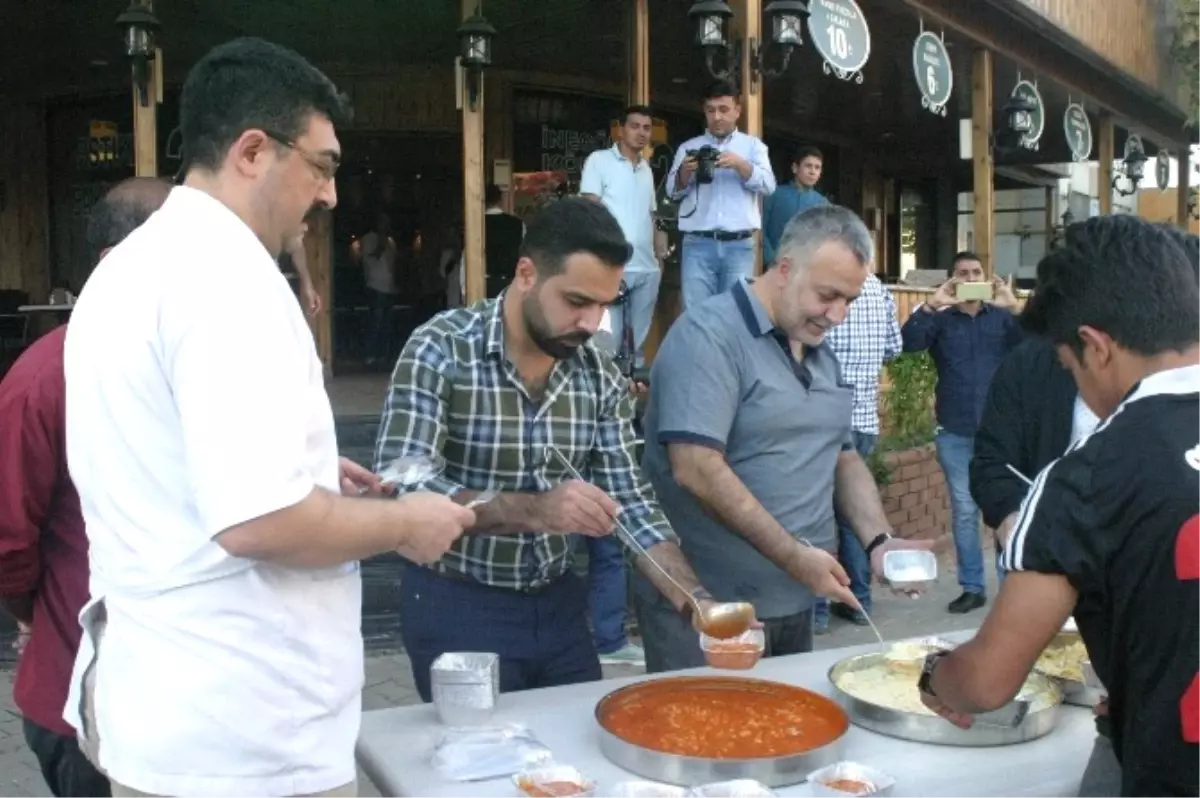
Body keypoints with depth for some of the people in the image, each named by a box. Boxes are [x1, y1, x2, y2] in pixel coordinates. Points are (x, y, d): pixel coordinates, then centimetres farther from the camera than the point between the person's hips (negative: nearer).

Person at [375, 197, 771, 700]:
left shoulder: (600, 376, -2)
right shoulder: (440, 350, -16)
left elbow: (630, 502, 0)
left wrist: (695, 602, -15)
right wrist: (532, 510, -36)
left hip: (557, 604, 5)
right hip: (458, 606, -4)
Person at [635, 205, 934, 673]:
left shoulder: (823, 355, 11)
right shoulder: (709, 336, -15)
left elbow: (842, 458, 18)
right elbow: (696, 471, -24)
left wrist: (878, 542, 1)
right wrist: (794, 556, -21)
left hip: (793, 605, 8)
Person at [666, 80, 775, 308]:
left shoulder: (752, 145, 14)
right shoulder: (689, 147, 15)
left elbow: (768, 185, 0)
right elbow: (673, 191, 6)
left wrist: (740, 164, -17)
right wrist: (684, 172, -16)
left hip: (740, 245, 0)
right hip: (698, 244, 0)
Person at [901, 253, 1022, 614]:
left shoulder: (1003, 317, 6)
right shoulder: (940, 320, 6)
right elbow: (908, 342, -12)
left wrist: (1014, 308, -24)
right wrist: (930, 305, -24)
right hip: (955, 433, 1)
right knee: (964, 512, 6)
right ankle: (972, 587, 14)